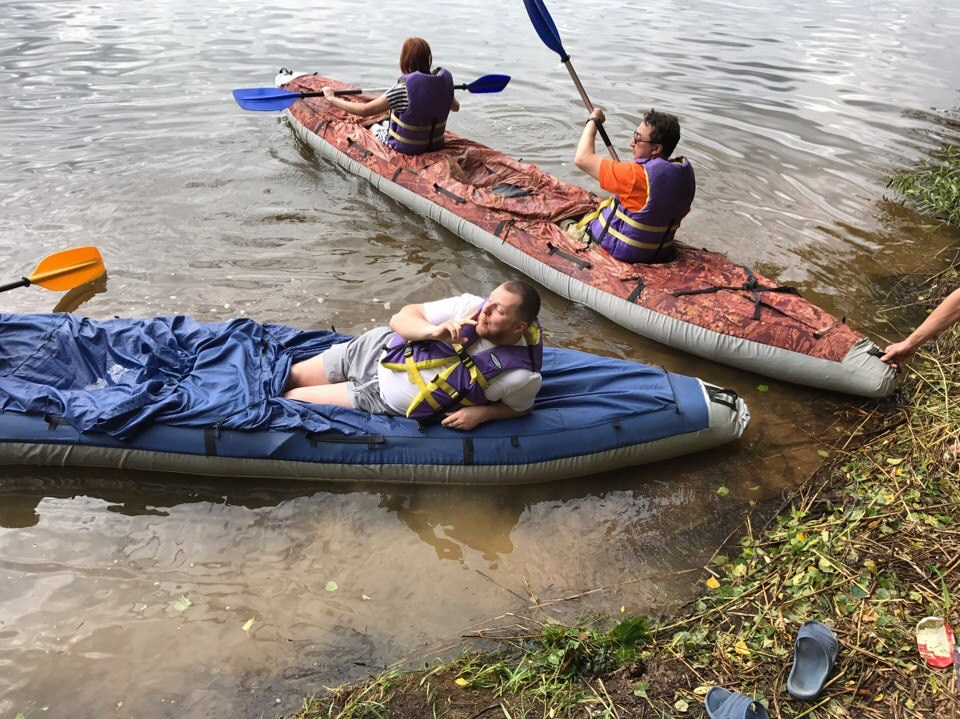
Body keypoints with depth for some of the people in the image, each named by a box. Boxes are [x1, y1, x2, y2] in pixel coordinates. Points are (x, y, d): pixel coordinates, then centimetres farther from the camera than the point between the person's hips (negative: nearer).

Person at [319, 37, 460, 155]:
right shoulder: (444, 81, -11)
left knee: (374, 127, 29)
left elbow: (364, 111, -25)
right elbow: (456, 107, 10)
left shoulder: (402, 89, -28)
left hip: (405, 148, -5)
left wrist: (332, 99, -11)